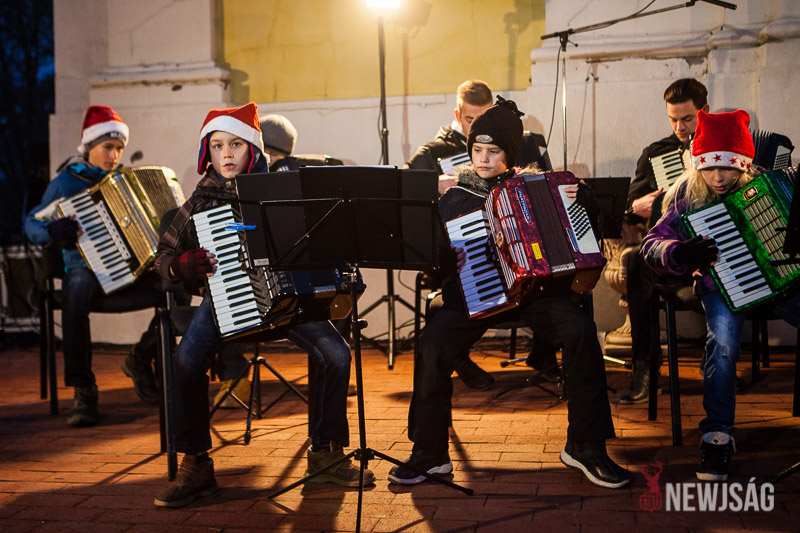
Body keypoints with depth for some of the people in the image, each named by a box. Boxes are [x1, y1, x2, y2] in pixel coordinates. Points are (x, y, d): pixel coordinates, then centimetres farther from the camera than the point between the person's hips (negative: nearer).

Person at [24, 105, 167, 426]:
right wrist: (56, 231, -19)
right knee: (77, 291, -40)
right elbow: (32, 225, 2)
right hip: (85, 269, -3)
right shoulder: (66, 183, 5)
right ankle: (83, 390, -28)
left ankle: (140, 359, 1)